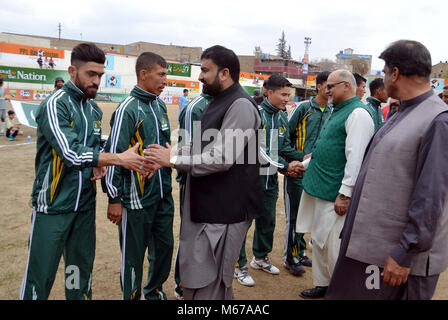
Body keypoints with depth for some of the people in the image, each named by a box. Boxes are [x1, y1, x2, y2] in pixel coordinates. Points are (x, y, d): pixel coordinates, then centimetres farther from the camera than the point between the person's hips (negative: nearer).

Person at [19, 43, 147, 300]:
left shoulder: (95, 110, 9)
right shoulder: (55, 105, -13)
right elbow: (71, 153, -23)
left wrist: (100, 164, -3)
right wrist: (119, 158, -21)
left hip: (85, 203, 6)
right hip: (54, 204, -6)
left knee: (82, 269, 15)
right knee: (41, 275, 2)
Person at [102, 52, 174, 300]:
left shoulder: (160, 106, 9)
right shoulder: (128, 109, -14)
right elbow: (114, 155, -15)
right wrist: (114, 198, -14)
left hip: (163, 195, 7)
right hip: (137, 198, -7)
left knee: (164, 246, 17)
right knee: (133, 254, 8)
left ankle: (154, 291, 39)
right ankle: (131, 295, 30)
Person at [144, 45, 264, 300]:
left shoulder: (241, 106, -16)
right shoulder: (218, 102, 16)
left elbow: (221, 158, -24)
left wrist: (173, 160, -17)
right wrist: (172, 153, 1)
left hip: (224, 209, -10)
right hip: (206, 205, 10)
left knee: (207, 283, 1)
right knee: (196, 273, 22)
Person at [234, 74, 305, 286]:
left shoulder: (282, 116, 8)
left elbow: (285, 146, 11)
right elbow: (259, 150, -23)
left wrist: (301, 158, -6)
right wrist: (285, 166, -20)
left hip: (271, 178, 8)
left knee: (267, 221, 19)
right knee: (243, 221, 3)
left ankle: (260, 258, 39)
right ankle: (239, 265, 20)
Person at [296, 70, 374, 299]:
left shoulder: (358, 114, -14)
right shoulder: (337, 112, 17)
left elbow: (356, 158, -22)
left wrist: (345, 193, -23)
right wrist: (305, 164, 22)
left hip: (335, 194, -10)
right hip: (319, 189, 10)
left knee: (333, 246, -2)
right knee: (318, 240, 18)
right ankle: (322, 284, 33)